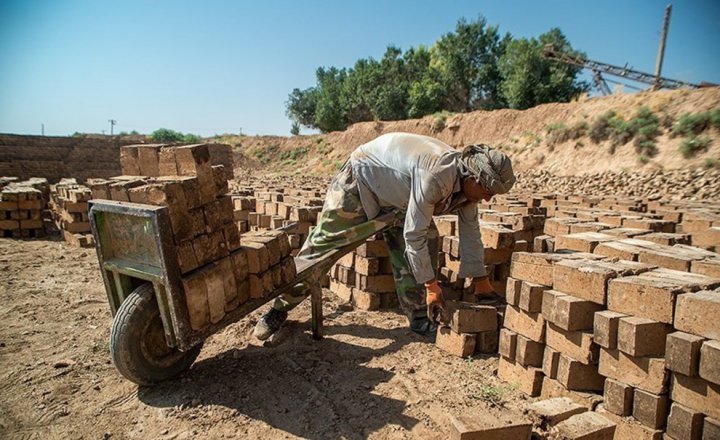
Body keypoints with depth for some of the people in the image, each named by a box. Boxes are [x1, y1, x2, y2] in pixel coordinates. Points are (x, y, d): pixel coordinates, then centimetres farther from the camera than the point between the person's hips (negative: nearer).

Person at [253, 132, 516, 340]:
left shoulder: (467, 183, -9)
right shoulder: (435, 175, -37)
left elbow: (471, 233, 1)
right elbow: (415, 234, -32)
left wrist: (481, 281, 5)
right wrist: (431, 286, -22)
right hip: (361, 180, -7)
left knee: (408, 255, -3)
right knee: (321, 246, -3)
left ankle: (420, 319, 11)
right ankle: (280, 307, 12)